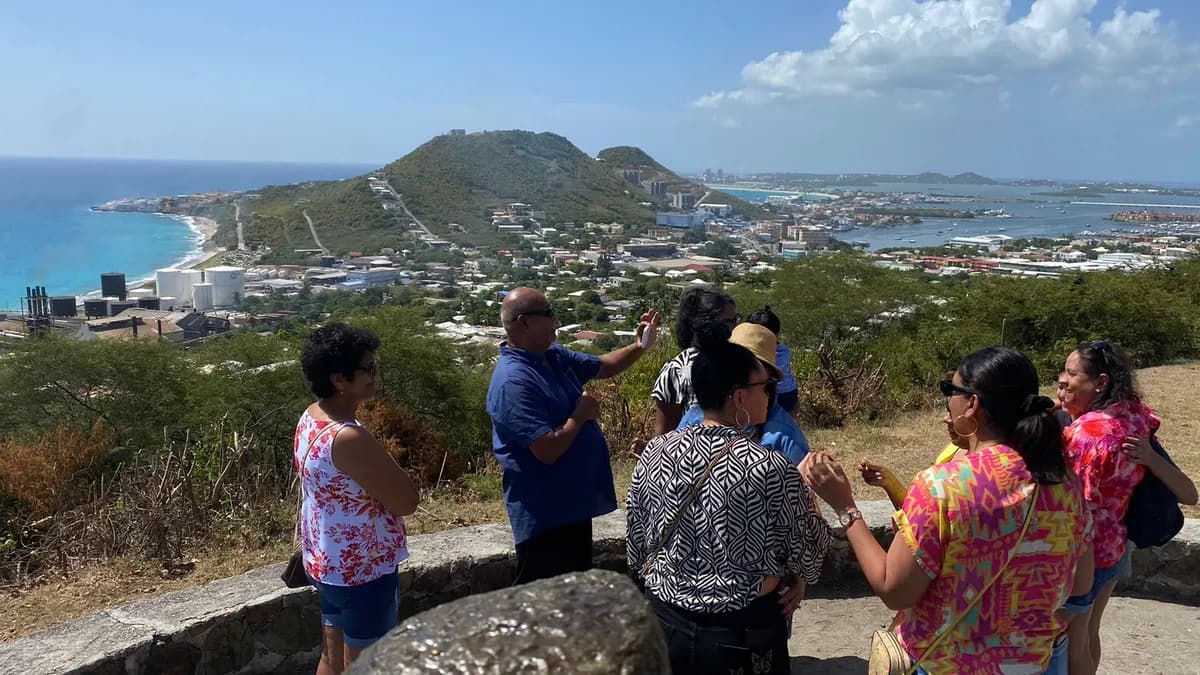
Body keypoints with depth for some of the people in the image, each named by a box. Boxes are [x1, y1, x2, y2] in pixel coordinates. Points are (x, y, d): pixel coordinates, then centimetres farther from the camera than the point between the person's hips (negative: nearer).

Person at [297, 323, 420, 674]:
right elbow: (407, 500, -22)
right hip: (362, 570, -9)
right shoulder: (349, 438, -29)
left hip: (326, 563, 9)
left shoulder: (310, 419, 0)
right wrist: (389, 468, -7)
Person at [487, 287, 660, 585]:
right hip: (545, 513, -10)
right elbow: (547, 450, -31)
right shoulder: (514, 382, -27)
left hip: (572, 502, 10)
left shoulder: (553, 356, 3)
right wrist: (580, 416, -15)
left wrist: (639, 347, -1)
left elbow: (604, 366, 17)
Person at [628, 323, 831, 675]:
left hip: (665, 621, 4)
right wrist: (794, 578, 14)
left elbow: (636, 546, 1)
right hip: (744, 633, -3)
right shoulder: (771, 469, -22)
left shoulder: (654, 453, -10)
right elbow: (810, 547, -7)